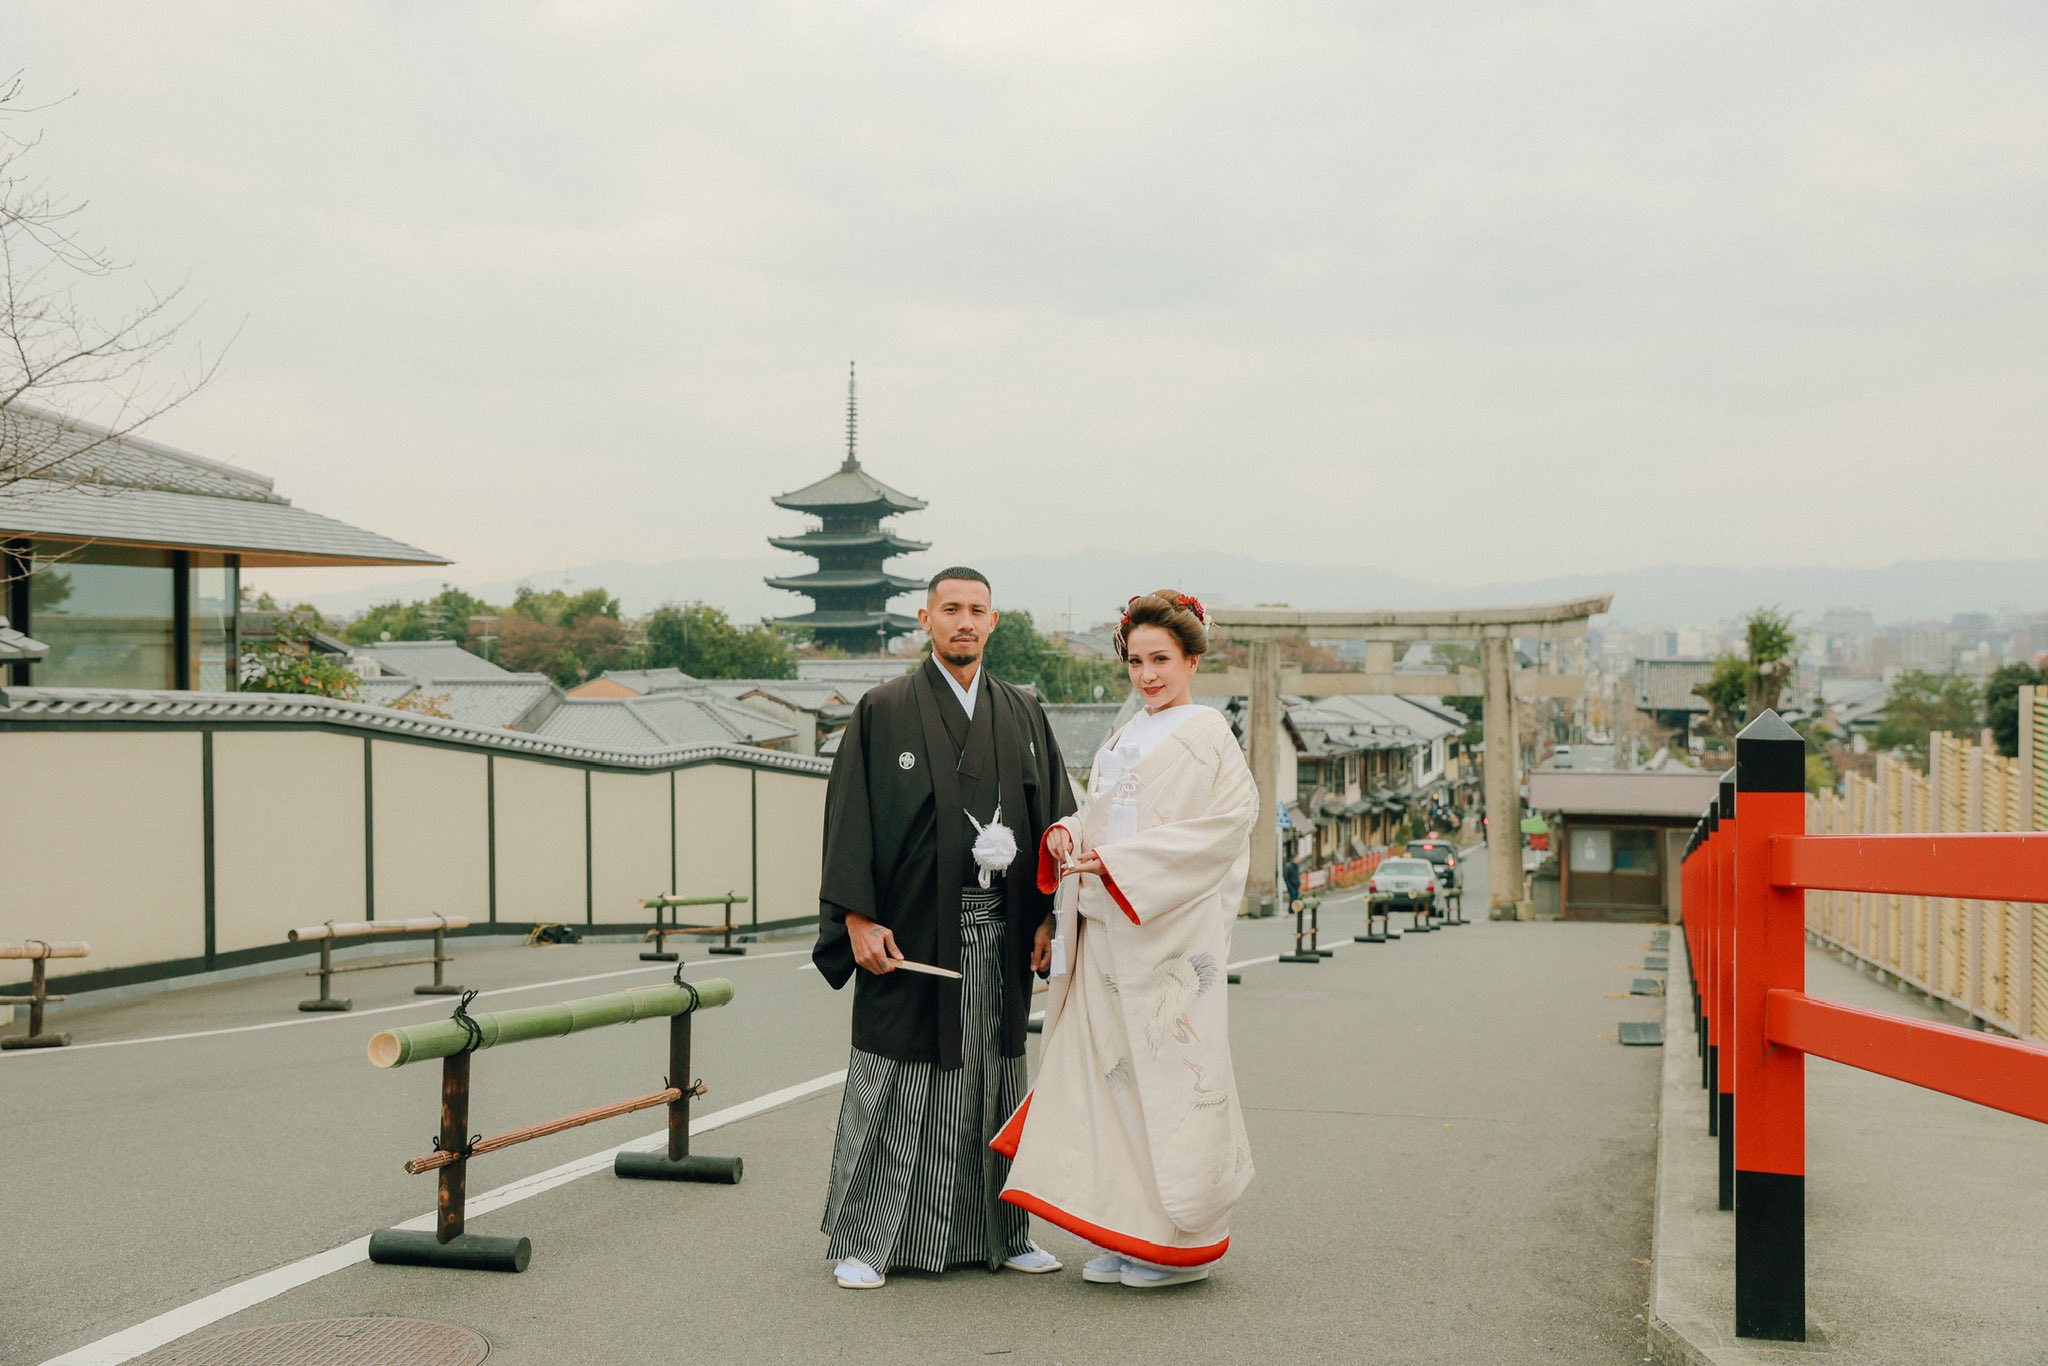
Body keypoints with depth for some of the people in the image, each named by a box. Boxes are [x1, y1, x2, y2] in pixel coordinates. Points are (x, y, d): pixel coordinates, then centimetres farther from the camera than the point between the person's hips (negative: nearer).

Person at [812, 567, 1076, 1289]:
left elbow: (1054, 814, 11)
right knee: (893, 1083, 1)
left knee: (993, 1083, 12)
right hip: (910, 931, -4)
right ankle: (863, 1240, 11)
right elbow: (850, 817, -5)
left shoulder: (1023, 713, 11)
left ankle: (999, 1232, 23)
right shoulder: (882, 711, 0)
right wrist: (859, 918, -13)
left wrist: (1047, 916, 3)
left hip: (999, 932, 4)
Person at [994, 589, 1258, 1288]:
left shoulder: (1207, 735, -5)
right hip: (1105, 930, 7)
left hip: (1171, 934, -7)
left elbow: (1227, 825, -15)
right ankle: (1128, 1235, 14)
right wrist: (1066, 832, -2)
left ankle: (1181, 1242, 9)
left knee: (1166, 1073, -3)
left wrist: (1119, 861, -18)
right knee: (1110, 1070, 5)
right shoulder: (1122, 742, 18)